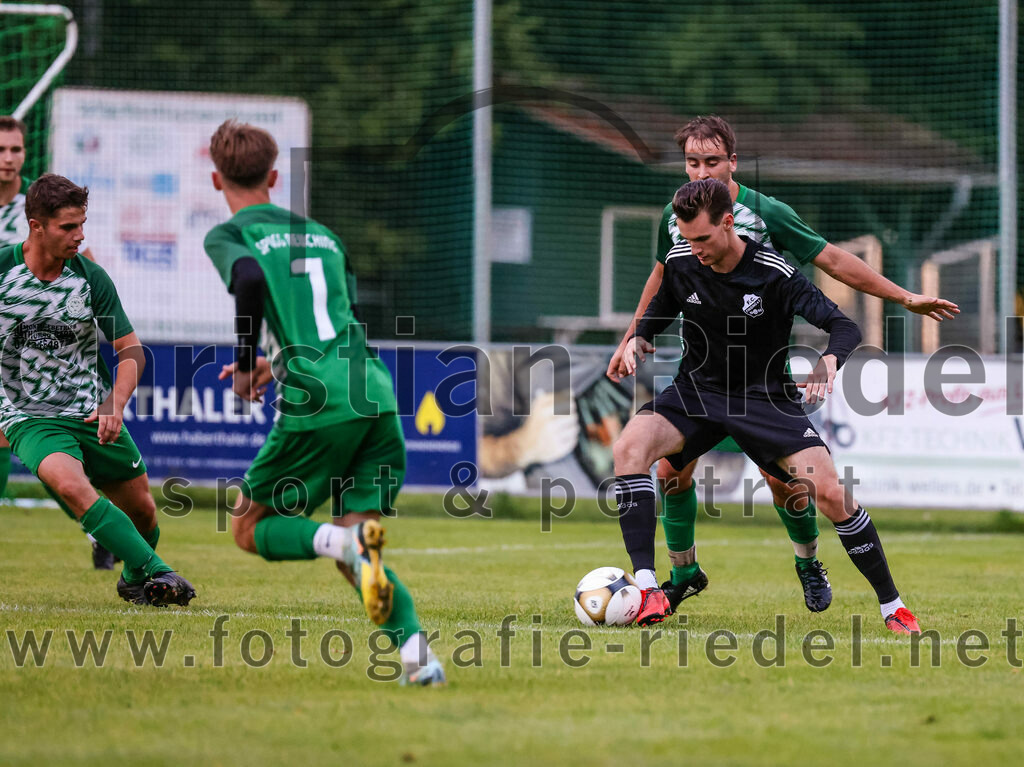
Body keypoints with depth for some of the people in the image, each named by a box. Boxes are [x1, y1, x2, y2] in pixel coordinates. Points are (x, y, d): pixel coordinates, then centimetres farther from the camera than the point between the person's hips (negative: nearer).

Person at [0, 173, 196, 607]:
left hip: (92, 413, 3)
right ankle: (157, 572, -31)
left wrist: (114, 404, -19)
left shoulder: (91, 278, -9)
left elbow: (131, 349, -3)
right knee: (71, 485, -31)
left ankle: (135, 581, 40)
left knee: (141, 508, 8)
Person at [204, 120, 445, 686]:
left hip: (318, 403, -5)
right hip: (377, 394, 5)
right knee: (354, 552, 12)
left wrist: (245, 367, -2)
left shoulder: (228, 235, 8)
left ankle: (344, 541, -18)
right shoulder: (321, 233, 26)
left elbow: (251, 279, -15)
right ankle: (413, 646, -15)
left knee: (250, 529, 13)